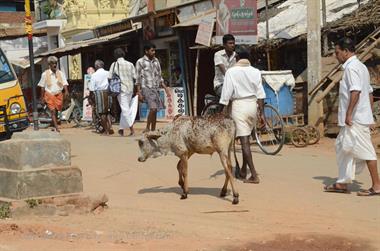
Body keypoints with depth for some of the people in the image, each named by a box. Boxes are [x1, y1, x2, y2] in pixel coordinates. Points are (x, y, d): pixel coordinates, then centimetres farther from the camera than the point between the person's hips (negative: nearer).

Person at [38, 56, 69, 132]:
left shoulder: (60, 73, 6)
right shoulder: (45, 74, 3)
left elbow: (64, 83, -3)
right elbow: (42, 87, 7)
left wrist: (66, 91, -21)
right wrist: (42, 97, 4)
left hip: (59, 94, 2)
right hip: (49, 94, -2)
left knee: (56, 111, 8)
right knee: (52, 111, -13)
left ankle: (55, 127, 21)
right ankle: (56, 127, -19)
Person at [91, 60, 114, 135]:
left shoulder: (94, 75, -3)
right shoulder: (108, 73, 4)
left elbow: (93, 87, -3)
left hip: (99, 92, -3)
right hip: (108, 92, 3)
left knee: (102, 113, 1)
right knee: (108, 111, 13)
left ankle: (106, 130, 0)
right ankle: (110, 127, -3)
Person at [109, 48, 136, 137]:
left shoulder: (114, 65, -3)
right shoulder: (130, 64, 5)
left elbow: (109, 77, -4)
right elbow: (135, 77, 1)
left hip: (121, 89, -4)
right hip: (130, 89, 4)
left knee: (125, 109, -5)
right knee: (125, 109, 13)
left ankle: (131, 129, -17)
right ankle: (121, 129, 18)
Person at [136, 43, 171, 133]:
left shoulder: (156, 61, 14)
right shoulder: (140, 62, -2)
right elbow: (138, 78, -3)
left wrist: (165, 88, 13)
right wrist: (139, 91, -9)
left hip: (156, 88, 6)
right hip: (146, 88, -6)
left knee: (155, 110, 3)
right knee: (153, 108, -19)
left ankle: (153, 130, 9)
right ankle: (147, 128, -8)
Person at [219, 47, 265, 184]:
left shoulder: (231, 71, -6)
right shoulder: (255, 72, 3)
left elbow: (226, 94, -8)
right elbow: (260, 94, 2)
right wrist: (261, 113, 6)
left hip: (239, 105, -4)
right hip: (253, 105, 5)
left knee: (244, 140, -4)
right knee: (246, 138, 19)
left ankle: (254, 175, -10)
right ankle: (243, 170, 30)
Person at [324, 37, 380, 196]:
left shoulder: (351, 67, -14)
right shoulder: (361, 66, 18)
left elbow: (355, 91, -25)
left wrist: (349, 114, -23)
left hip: (356, 119, -10)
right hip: (359, 118, 10)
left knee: (365, 150, -5)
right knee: (343, 147, 14)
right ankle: (342, 183, 18)